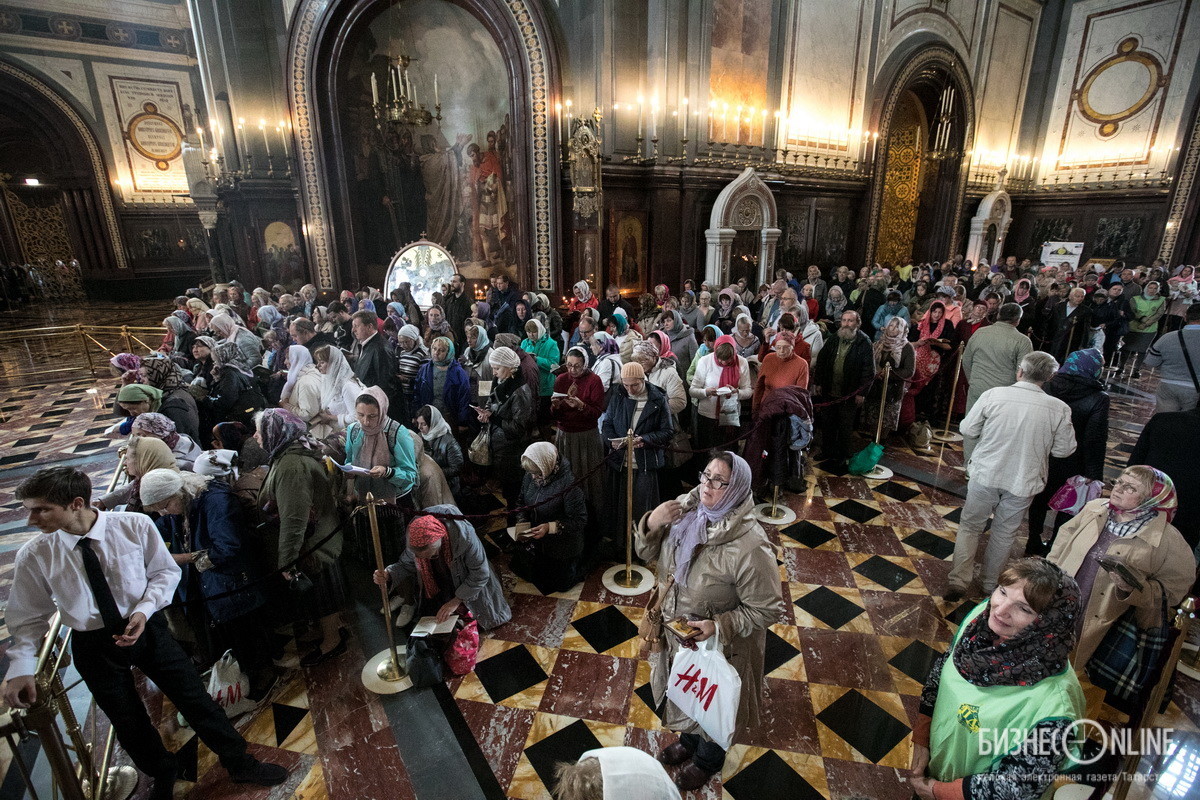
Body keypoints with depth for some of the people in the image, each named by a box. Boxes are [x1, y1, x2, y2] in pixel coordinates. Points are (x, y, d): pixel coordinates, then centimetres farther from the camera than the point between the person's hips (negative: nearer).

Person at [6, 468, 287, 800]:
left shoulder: (135, 526, -18)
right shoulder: (33, 556, -13)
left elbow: (166, 571, -5)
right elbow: (29, 617, -1)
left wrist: (144, 609, -19)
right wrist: (20, 669, -10)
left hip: (146, 628, -1)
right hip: (93, 645, 2)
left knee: (196, 699, 7)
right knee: (129, 724, 19)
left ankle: (239, 763, 29)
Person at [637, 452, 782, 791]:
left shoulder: (749, 547, -34)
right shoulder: (685, 509, -17)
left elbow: (767, 610, -23)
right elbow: (647, 553, -6)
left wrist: (719, 627, -31)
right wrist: (651, 525, -26)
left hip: (716, 646, -5)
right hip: (675, 634, 6)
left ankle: (708, 759, 57)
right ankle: (689, 741, 64)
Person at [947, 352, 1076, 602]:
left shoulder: (994, 395, -14)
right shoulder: (1059, 409, -10)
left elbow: (967, 429, -5)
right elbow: (1063, 450, 0)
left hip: (985, 475, -1)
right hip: (1023, 481, 1)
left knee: (969, 527, 15)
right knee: (1004, 534, 18)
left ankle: (959, 581, 10)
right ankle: (990, 585, 32)